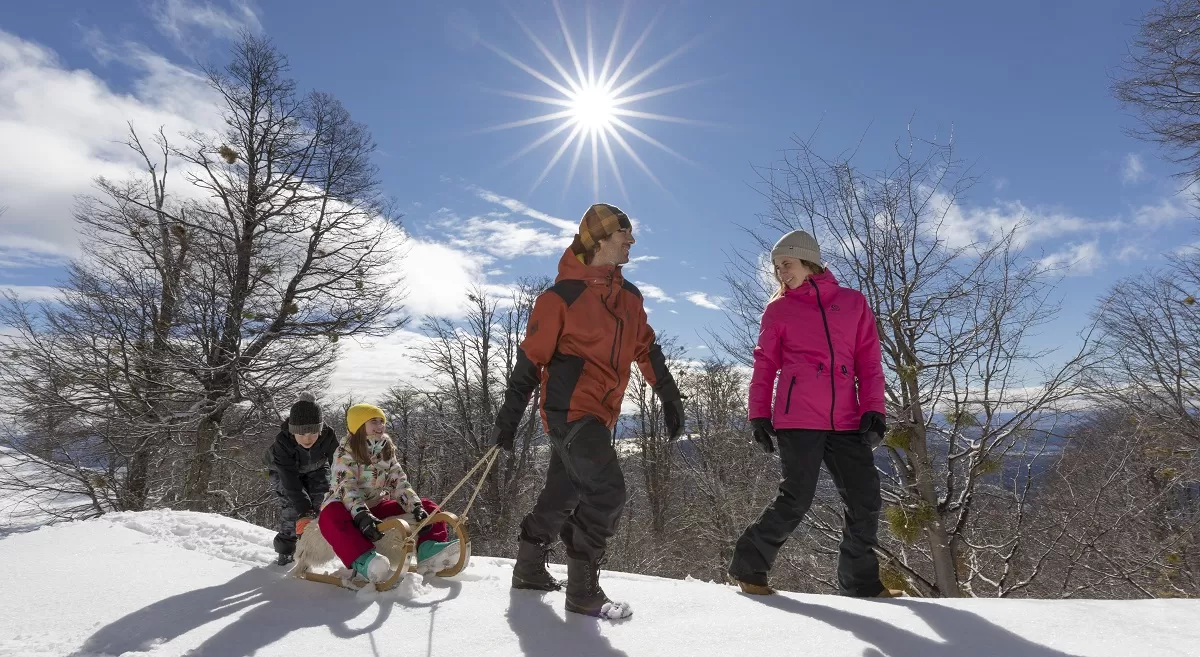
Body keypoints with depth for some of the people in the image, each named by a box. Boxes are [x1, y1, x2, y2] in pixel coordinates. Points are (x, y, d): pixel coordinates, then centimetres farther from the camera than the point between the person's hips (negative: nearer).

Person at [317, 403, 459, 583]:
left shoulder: (387, 451, 5)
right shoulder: (345, 451, -11)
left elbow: (400, 483, -4)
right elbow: (346, 487, -25)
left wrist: (416, 508, -22)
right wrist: (361, 515, -43)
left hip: (377, 506, 6)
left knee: (428, 507, -9)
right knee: (331, 516, -41)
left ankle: (429, 549, -35)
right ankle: (365, 561, -61)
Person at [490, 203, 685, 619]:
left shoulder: (629, 297, 11)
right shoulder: (564, 293, -11)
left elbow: (647, 350, 17)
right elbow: (531, 358, -8)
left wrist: (669, 397, 13)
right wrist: (508, 417, -6)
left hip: (598, 414, 8)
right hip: (569, 409, -8)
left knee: (563, 495, 17)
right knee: (607, 492, -13)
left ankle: (529, 569, 35)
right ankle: (583, 590, 3)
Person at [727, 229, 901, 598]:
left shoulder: (853, 303, 13)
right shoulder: (779, 309, 8)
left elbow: (869, 362, 10)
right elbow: (764, 366, 6)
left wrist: (873, 410, -1)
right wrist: (759, 415, -1)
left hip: (846, 422, 3)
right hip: (798, 419, -3)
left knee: (866, 502, 4)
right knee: (795, 502, -6)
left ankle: (860, 581, 24)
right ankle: (747, 568, 12)